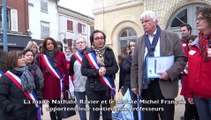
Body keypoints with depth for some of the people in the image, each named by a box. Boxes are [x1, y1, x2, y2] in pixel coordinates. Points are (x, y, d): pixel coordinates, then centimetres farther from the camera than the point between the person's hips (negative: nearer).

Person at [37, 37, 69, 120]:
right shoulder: (41, 56, 5)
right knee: (51, 105, 10)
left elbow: (65, 70, 1)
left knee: (59, 104, 4)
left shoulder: (61, 55, 3)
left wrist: (66, 83, -3)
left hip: (59, 83, -1)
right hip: (48, 84, 1)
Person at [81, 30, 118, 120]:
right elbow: (83, 70, -6)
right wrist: (97, 72, -20)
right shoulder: (88, 53, -2)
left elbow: (115, 67, 2)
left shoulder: (109, 51, 3)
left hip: (107, 87, 2)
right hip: (93, 88, -2)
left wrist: (106, 71, -18)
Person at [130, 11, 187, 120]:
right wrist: (134, 84, 8)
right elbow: (135, 65, 12)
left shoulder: (172, 37, 1)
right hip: (145, 85, 3)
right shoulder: (139, 41, 12)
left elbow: (181, 58, -1)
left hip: (165, 85, -3)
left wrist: (169, 73, -16)